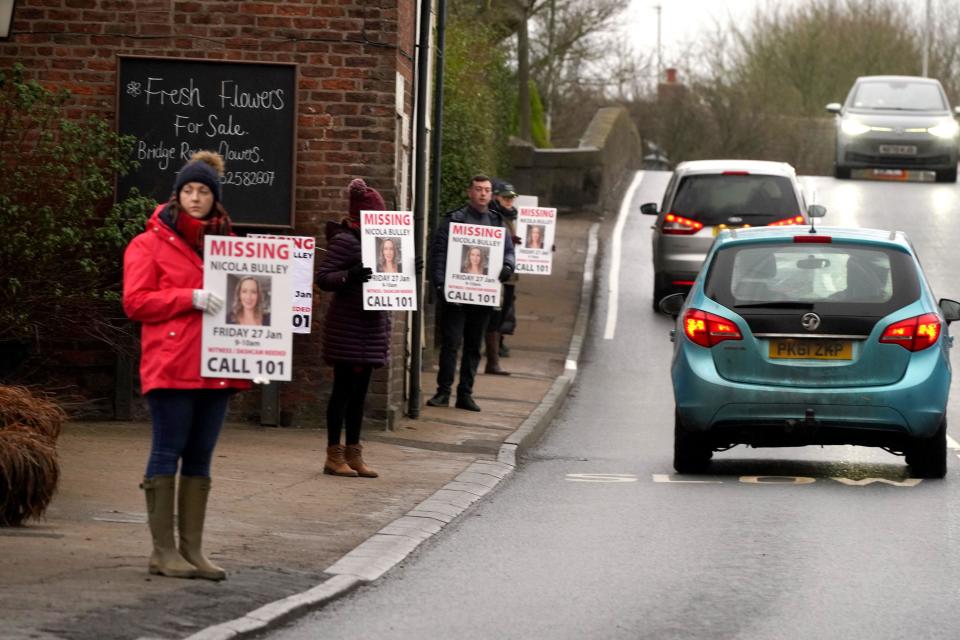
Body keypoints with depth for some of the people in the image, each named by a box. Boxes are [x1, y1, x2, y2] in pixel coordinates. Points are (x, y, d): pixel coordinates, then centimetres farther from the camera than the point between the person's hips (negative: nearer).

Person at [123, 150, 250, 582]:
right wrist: (190, 299, -16)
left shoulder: (226, 245, 17)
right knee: (167, 453, -5)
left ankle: (192, 549, 11)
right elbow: (135, 302, -7)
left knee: (200, 460, 8)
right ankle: (163, 550, -2)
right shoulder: (150, 244, 1)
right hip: (170, 365, -6)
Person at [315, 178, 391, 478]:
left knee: (359, 389, 11)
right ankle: (334, 455, 1)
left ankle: (353, 454, 15)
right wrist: (349, 276, -33)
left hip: (371, 324, 8)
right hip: (347, 326, -8)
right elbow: (323, 278, -16)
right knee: (344, 388, -4)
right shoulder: (345, 241, -12)